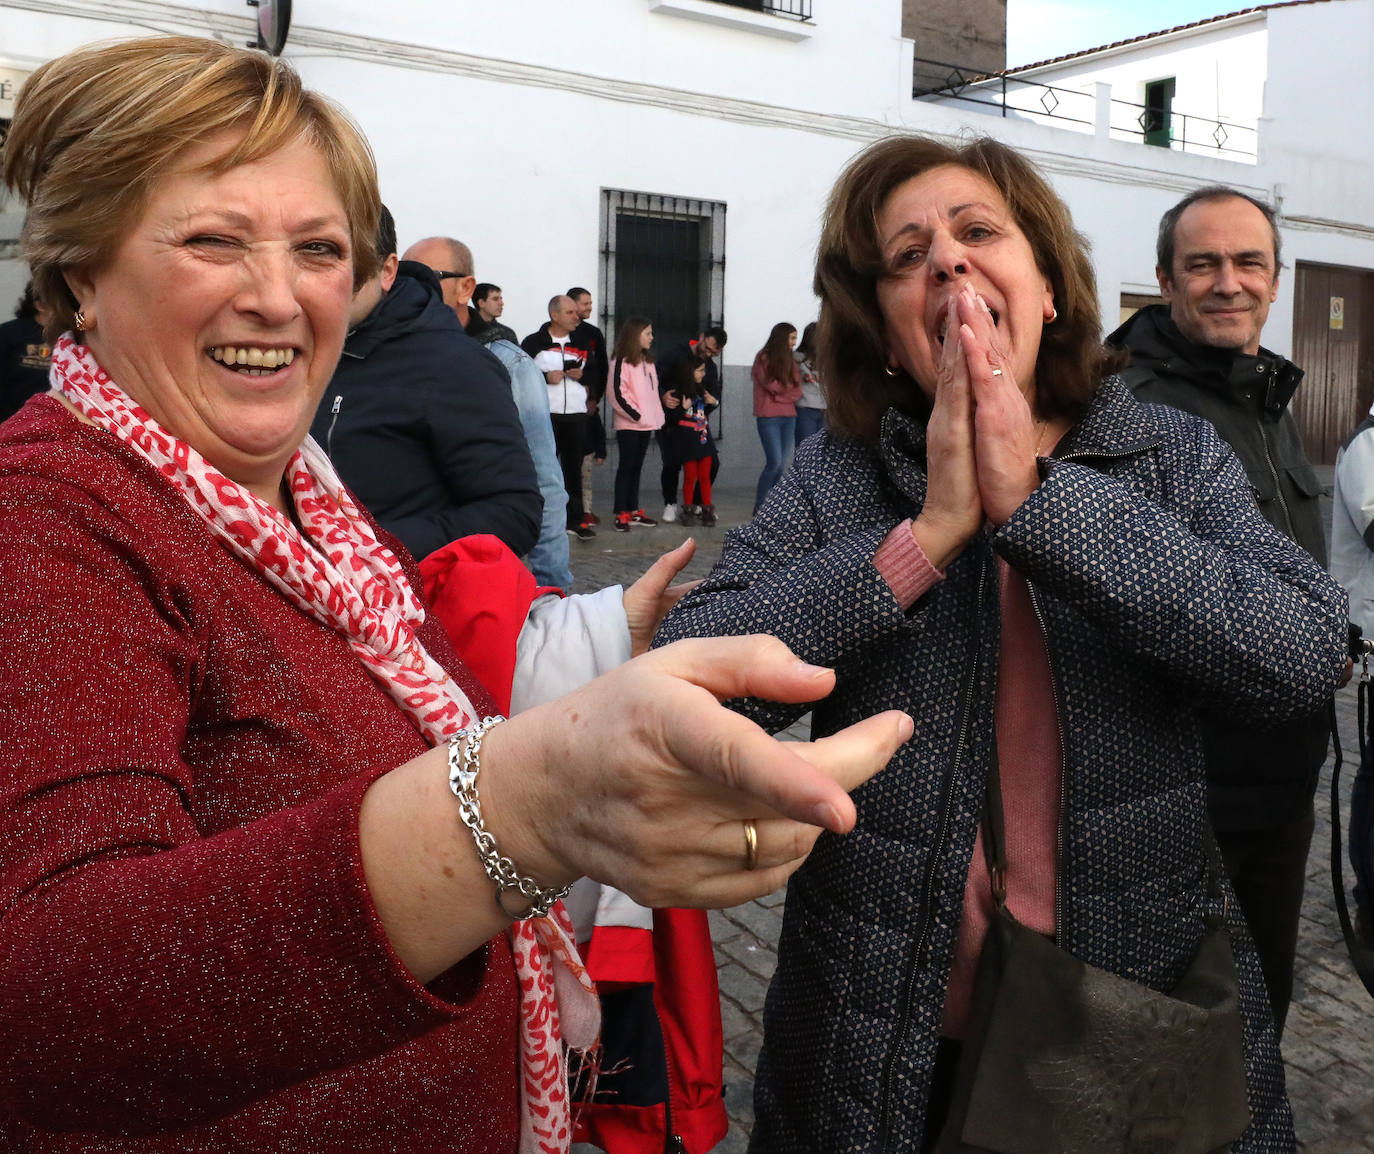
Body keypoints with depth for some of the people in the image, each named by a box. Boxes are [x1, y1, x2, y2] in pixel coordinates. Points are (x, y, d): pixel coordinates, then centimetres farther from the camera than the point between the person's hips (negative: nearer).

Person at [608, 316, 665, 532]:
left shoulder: (647, 361, 14)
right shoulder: (622, 362, -10)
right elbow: (617, 395, -15)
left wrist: (657, 415, 9)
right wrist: (636, 416, -16)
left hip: (646, 424, 7)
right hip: (628, 425, -7)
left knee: (636, 467, 13)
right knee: (626, 468, -4)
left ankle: (634, 510, 19)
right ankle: (621, 514, -1)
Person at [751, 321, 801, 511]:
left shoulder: (790, 361, 16)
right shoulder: (764, 358, -2)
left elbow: (797, 392, 8)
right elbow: (773, 386, -10)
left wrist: (780, 393, -7)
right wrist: (790, 384, 6)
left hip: (788, 417, 6)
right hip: (769, 417, -6)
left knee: (781, 464, 3)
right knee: (775, 462, -13)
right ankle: (759, 508, -4)